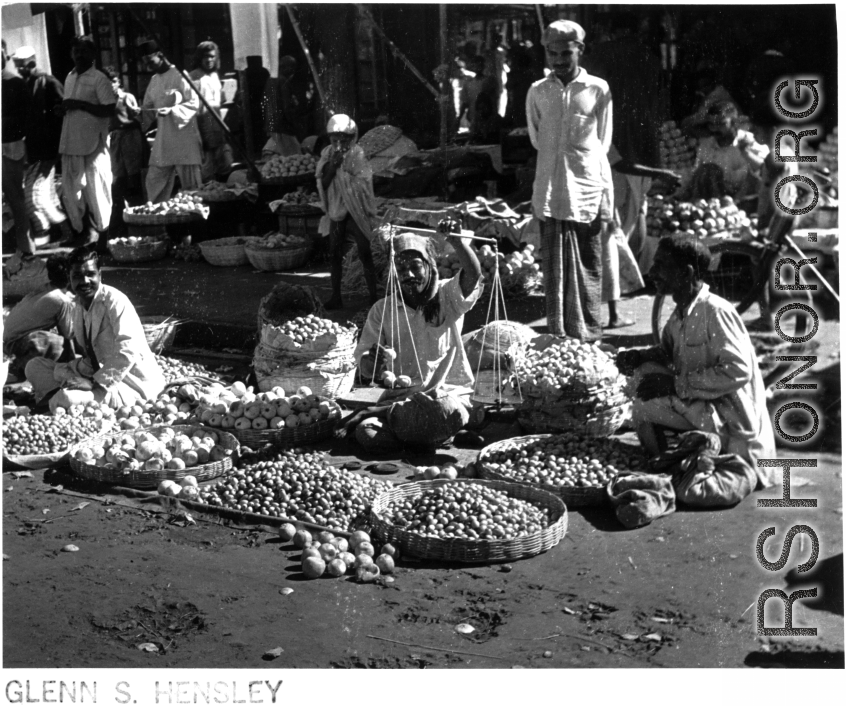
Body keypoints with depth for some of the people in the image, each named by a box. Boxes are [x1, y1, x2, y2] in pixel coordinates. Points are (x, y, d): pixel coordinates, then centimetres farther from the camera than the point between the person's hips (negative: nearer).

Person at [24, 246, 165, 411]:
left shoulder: (114, 301, -16)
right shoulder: (79, 306, 9)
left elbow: (128, 352, -25)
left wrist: (96, 383, -27)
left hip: (132, 385, -9)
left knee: (65, 400, -30)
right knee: (35, 366, 7)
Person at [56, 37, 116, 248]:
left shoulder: (99, 79, -6)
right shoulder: (70, 78, 15)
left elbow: (109, 110, -14)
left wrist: (79, 104, -17)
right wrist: (62, 109, 3)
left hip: (93, 144, -7)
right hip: (70, 143, 7)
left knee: (96, 190, 0)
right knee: (71, 191, 8)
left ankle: (102, 231, 12)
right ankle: (84, 230, 19)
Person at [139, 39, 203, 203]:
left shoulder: (179, 76, -8)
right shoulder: (154, 80, 14)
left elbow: (194, 103, -13)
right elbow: (148, 107, 17)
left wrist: (171, 111, -25)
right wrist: (139, 120, -2)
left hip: (183, 138, -7)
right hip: (162, 139, 7)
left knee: (190, 186, -2)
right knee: (154, 183, 9)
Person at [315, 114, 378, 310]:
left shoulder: (357, 154, -9)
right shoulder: (327, 154, 2)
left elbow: (362, 183, -15)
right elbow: (322, 183, -2)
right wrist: (332, 165, -16)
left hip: (357, 211, -4)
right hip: (335, 212, 4)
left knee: (365, 253, -1)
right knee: (335, 255, 7)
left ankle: (373, 297, 3)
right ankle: (336, 297, 16)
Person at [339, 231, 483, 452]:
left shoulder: (447, 296, 2)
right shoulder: (382, 310, 7)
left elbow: (473, 275, -19)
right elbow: (366, 370, 2)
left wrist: (457, 239, -37)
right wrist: (374, 363, -23)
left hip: (446, 395, 1)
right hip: (399, 397, 0)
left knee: (450, 412, -37)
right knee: (367, 434, -31)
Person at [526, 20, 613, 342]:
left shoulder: (598, 89, 3)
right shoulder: (537, 91, 8)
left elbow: (602, 146, 5)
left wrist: (606, 199, 1)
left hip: (586, 194, -2)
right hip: (548, 194, 2)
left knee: (587, 272, 0)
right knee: (553, 271, 4)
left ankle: (588, 338, 5)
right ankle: (558, 337, 11)